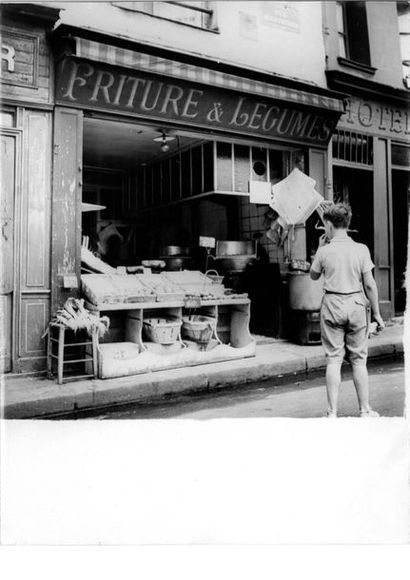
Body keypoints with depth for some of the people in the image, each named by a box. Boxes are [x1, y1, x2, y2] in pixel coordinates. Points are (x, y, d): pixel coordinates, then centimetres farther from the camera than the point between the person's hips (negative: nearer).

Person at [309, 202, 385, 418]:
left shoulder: (324, 251, -4)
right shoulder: (361, 249, -3)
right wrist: (376, 313, 3)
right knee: (359, 360, 10)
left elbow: (313, 275, 12)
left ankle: (332, 413, 7)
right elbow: (369, 284, -4)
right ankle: (365, 411, 20)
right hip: (356, 305, 1)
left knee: (333, 360, 4)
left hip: (332, 305, -1)